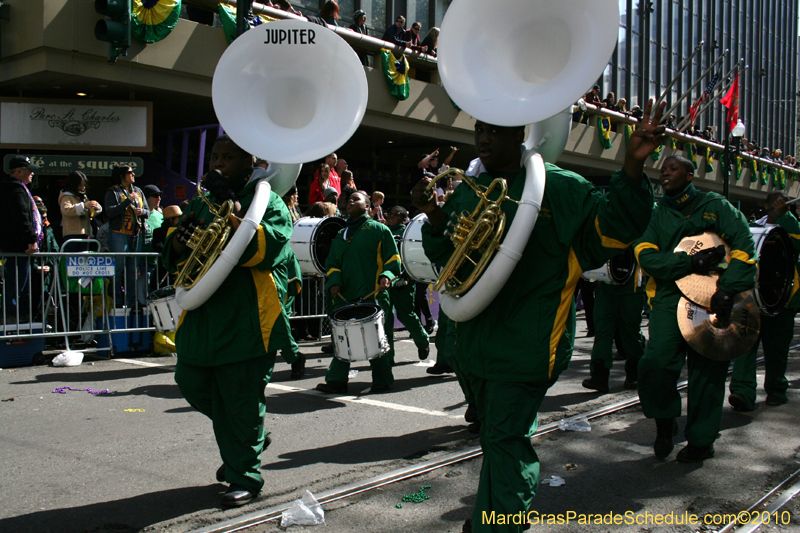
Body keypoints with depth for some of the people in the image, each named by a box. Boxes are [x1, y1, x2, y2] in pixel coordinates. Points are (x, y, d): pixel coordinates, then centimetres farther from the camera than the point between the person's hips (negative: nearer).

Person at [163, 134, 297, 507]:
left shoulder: (267, 200, -1)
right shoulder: (201, 203, 18)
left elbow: (270, 246, -19)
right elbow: (173, 260, 18)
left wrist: (236, 216, -30)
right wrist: (178, 242, -4)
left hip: (247, 319, -7)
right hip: (202, 314, 7)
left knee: (242, 399, -2)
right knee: (192, 383, 12)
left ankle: (245, 477, 15)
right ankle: (246, 442, 35)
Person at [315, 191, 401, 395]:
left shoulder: (378, 229, 5)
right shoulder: (341, 235, 20)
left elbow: (393, 259, 2)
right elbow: (332, 263, 19)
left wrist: (386, 276, -16)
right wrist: (334, 282, 0)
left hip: (373, 296, -4)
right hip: (345, 295, 4)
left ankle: (382, 381, 13)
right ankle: (336, 381, 9)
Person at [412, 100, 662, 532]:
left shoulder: (557, 187, -7)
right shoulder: (467, 193, 10)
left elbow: (612, 226, -12)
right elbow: (446, 257, 13)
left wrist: (632, 168, -26)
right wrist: (434, 219, -6)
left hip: (526, 342, -6)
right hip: (477, 338, 7)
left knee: (505, 438, -7)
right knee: (496, 435, 22)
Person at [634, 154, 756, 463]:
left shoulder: (714, 206, 9)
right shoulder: (655, 214, 13)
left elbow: (744, 244, -1)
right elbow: (646, 256, -2)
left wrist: (728, 288, -15)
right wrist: (690, 263, -17)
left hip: (711, 299, 0)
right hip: (669, 298, 1)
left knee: (707, 369, 1)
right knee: (655, 363, -17)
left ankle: (701, 441, 17)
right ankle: (665, 421, 10)